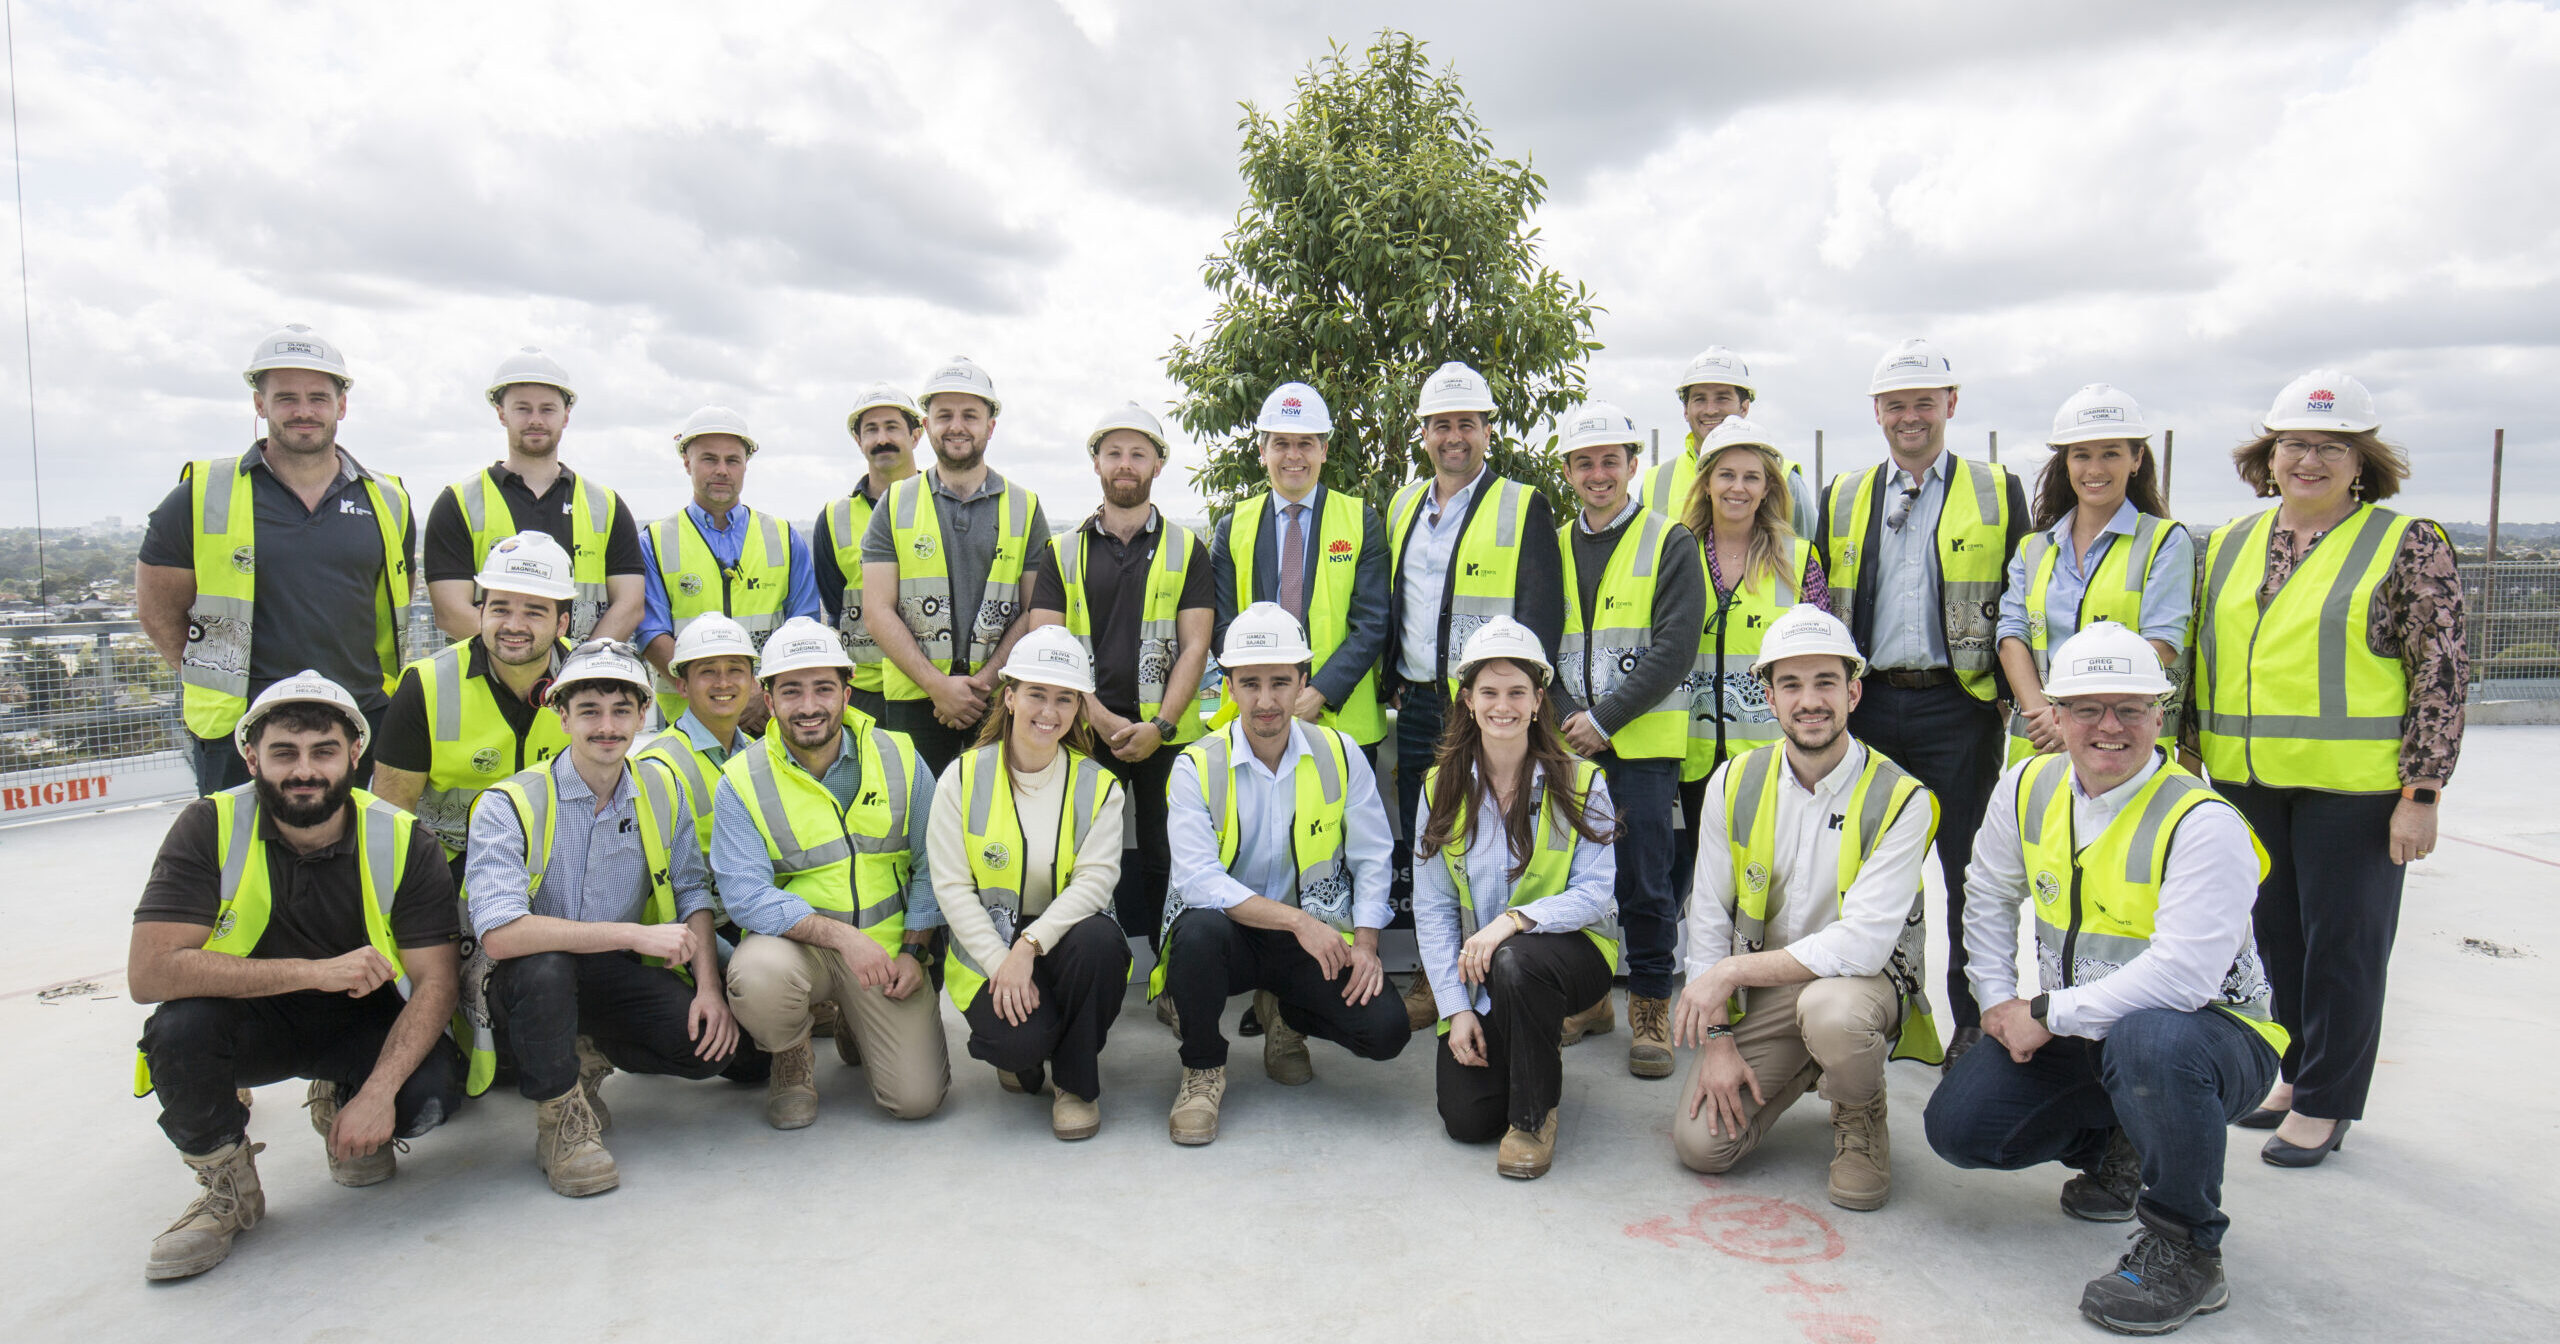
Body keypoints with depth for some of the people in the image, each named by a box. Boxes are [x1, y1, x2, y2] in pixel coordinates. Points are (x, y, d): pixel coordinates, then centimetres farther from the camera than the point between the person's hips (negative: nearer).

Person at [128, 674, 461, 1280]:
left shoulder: (402, 840, -15)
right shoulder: (210, 828, -16)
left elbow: (435, 982, -15)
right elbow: (149, 973, -26)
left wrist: (379, 1092, -29)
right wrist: (315, 971, -33)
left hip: (365, 1022, 0)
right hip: (254, 1024, 0)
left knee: (432, 1093, -28)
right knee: (179, 1027, -32)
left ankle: (342, 1103, 12)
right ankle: (228, 1187, -4)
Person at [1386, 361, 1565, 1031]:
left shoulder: (1523, 507, -2)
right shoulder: (1401, 507, 15)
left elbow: (1540, 615, -7)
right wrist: (1395, 683, 11)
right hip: (1417, 705, 5)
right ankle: (1432, 978, 22)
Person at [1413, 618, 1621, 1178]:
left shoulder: (1581, 784, -7)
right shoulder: (1441, 788, 0)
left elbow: (1595, 895, -12)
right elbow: (1431, 908, 0)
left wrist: (1515, 919, -29)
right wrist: (1456, 1007, -8)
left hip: (1570, 948, -3)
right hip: (1475, 971, 3)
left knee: (1515, 961, -38)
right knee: (1466, 1120, -12)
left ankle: (1535, 1115, -13)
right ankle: (1536, 1054, 23)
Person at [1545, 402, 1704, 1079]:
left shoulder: (1670, 542, 0)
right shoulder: (1554, 547, 13)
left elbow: (1674, 648, -9)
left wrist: (1606, 718, -14)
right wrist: (1568, 719, -5)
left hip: (1642, 744, -4)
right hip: (1568, 743, 4)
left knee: (1643, 883, 0)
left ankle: (1650, 1008, 14)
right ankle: (1587, 998, 23)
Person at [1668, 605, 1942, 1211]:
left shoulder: (1899, 800, -16)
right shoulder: (1734, 784, -4)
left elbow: (1862, 945, -23)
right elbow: (1708, 919, 0)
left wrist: (1731, 971, -22)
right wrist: (1717, 1037, -7)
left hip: (1862, 979, -3)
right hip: (1759, 993, 4)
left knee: (1830, 1009, -39)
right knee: (1699, 1143, -11)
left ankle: (1861, 1115, -2)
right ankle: (1803, 1066, 20)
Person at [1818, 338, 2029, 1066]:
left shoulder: (1999, 493, 6)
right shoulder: (1841, 498, 13)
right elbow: (1820, 605, 14)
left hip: (1958, 706, -2)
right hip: (1868, 704, 3)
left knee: (1968, 870, 1)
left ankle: (1974, 1022, 14)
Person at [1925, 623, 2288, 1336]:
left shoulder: (2203, 822, -23)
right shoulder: (2027, 787, -4)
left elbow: (2182, 976, -31)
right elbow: (1989, 898, 12)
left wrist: (2046, 1014, -23)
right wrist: (2001, 1002, 2)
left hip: (2216, 1031, -6)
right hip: (2072, 1034, 6)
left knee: (2147, 1041, -41)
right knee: (1958, 1125, -9)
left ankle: (2186, 1249, -14)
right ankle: (2111, 1148, 22)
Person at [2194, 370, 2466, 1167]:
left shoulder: (2407, 544, -4)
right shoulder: (2231, 544, 10)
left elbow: (2443, 673, -7)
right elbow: (2205, 659, 15)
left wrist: (2421, 792, -12)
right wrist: (2194, 759, 10)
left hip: (2352, 786, -5)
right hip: (2245, 781, 5)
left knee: (2342, 942, 4)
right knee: (2273, 931, 14)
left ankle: (2325, 1103, 18)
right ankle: (2293, 1073, 31)